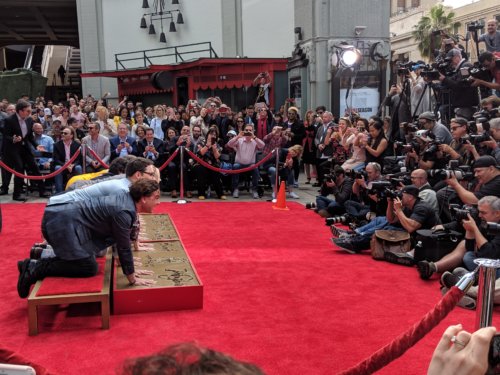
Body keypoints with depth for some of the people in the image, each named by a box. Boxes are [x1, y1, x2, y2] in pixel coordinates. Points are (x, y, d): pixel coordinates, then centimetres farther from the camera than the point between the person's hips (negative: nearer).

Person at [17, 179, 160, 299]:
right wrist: (133, 280, -4)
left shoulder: (127, 200, 7)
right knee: (88, 268, -6)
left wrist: (130, 270, 23)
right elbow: (124, 248, -15)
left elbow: (123, 241, 19)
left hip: (65, 218, 10)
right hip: (62, 223, -10)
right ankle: (36, 268, -6)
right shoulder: (124, 212, -20)